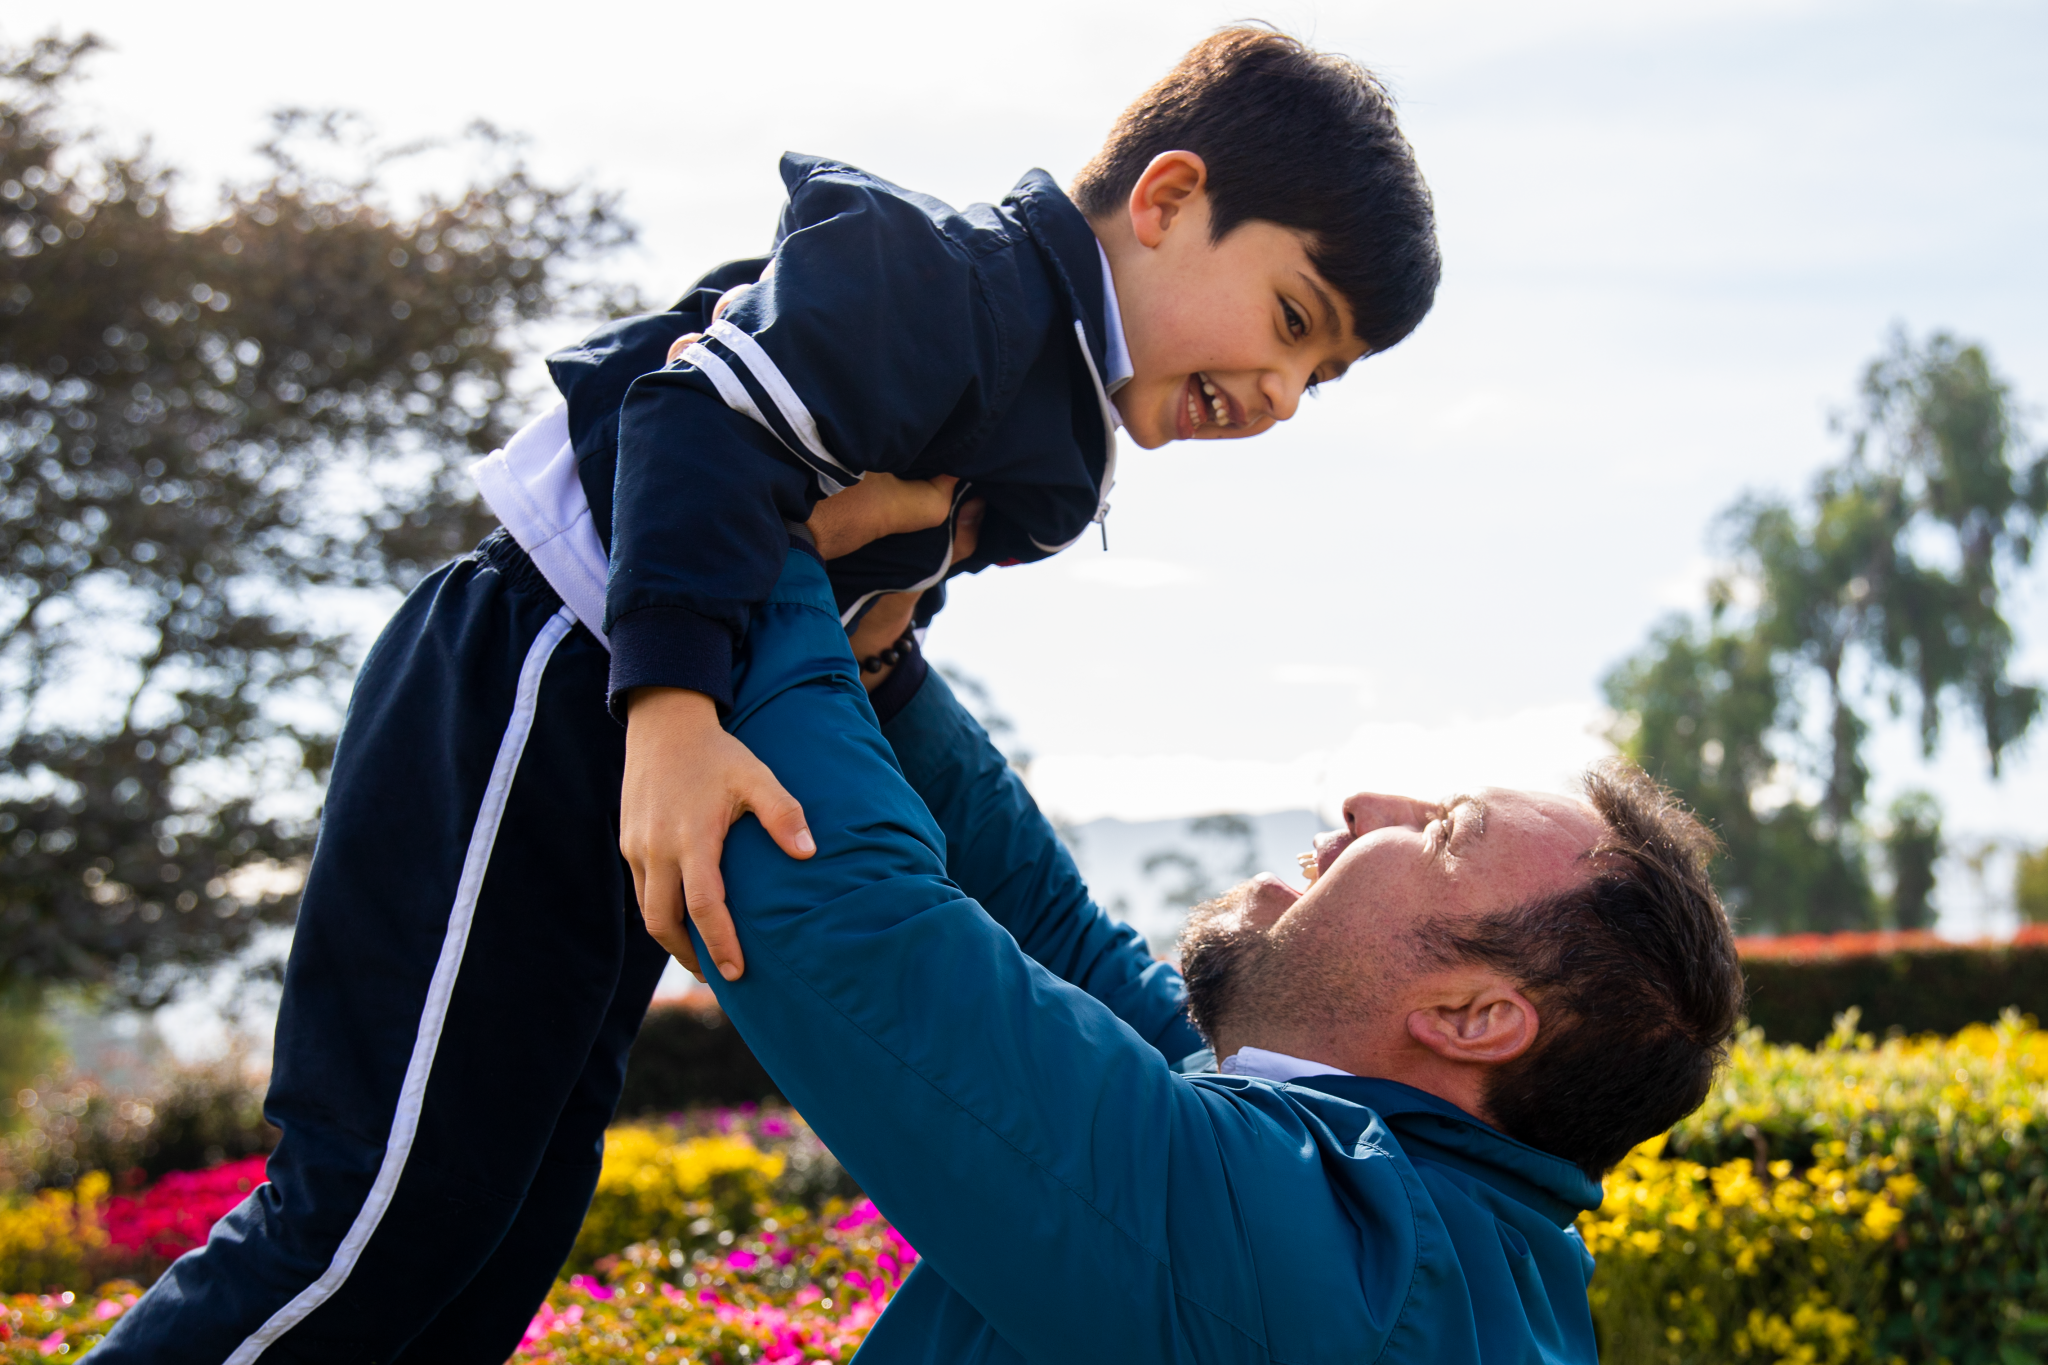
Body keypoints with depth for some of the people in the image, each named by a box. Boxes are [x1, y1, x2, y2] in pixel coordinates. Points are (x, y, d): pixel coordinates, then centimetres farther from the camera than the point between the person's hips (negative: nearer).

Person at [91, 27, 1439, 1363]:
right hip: (532, 708, -10)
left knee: (517, 1222, 12)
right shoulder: (957, 272, -14)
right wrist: (673, 702, -38)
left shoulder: (1034, 457, 18)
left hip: (629, 776, 10)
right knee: (393, 1209, -13)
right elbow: (710, 416, -27)